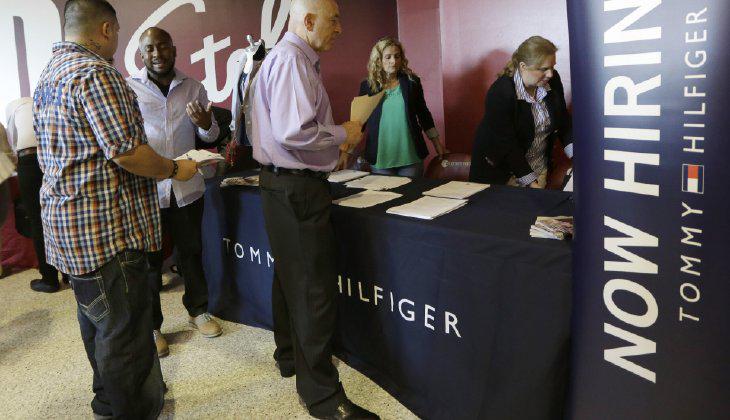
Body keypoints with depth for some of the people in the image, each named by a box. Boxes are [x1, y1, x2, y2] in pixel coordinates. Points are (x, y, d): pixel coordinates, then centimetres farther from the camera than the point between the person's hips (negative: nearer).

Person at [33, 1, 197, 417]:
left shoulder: (49, 74, 16)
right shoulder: (94, 72, -17)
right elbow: (126, 152, -23)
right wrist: (175, 169, -7)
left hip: (69, 224, 11)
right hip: (106, 227, -11)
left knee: (99, 320, 22)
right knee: (125, 332, 0)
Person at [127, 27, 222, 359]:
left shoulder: (193, 88, 6)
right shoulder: (127, 88, -2)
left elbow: (211, 136, 10)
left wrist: (205, 123, -13)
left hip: (187, 187, 3)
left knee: (191, 252, 15)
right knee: (149, 259, 7)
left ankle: (198, 310, 34)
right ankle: (151, 326, 21)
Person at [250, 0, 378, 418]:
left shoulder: (287, 58, 16)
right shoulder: (292, 60, -17)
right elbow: (295, 132, -26)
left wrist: (333, 144, 14)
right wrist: (343, 134, -11)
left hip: (282, 183, 11)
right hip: (298, 188, -11)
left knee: (290, 275, 21)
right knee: (315, 288, -5)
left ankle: (291, 356, 38)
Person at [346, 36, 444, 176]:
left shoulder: (412, 81, 3)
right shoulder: (367, 86, 2)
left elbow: (423, 113, 11)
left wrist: (436, 143, 11)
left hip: (410, 156, 1)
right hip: (379, 159, 0)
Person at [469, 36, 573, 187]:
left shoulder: (553, 81, -7)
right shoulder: (500, 92, -26)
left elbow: (563, 122, 3)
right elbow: (506, 144, -25)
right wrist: (531, 182, -26)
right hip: (501, 171, -5)